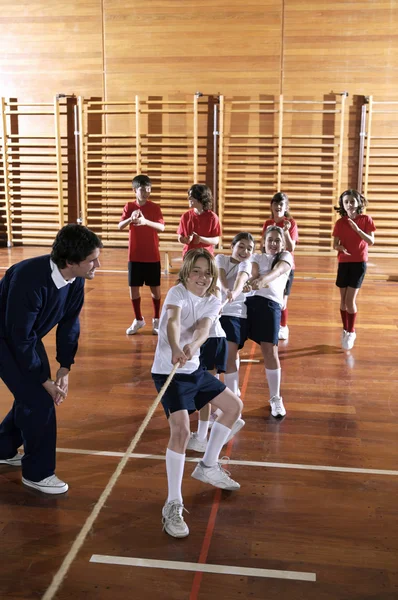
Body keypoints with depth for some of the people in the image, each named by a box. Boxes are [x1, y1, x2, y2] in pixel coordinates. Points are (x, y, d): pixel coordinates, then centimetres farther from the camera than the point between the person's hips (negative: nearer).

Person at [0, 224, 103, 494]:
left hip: (29, 336, 7)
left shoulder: (76, 280, -14)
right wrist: (45, 380, -21)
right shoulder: (29, 280, -36)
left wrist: (65, 368, -7)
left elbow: (70, 323, -2)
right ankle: (37, 472, 9)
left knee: (33, 394, 14)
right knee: (39, 401, -10)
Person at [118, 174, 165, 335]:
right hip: (135, 256, 1)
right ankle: (138, 320, 21)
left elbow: (162, 227, -17)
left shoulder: (155, 207, -3)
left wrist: (145, 221, -33)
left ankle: (156, 320, 20)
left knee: (155, 288, 5)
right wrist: (131, 218, -31)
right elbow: (120, 226, -11)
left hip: (152, 256, -1)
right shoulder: (129, 207, 1)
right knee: (133, 287, 5)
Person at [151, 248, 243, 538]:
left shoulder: (213, 302, 0)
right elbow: (172, 322, -38)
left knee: (234, 406, 17)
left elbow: (203, 329, -21)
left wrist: (192, 347, -44)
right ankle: (173, 505, -11)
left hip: (194, 368, 8)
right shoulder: (177, 293, -17)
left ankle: (208, 466, 34)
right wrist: (175, 349, -60)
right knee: (181, 429, -23)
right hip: (168, 371, -8)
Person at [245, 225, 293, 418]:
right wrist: (250, 282, -26)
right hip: (247, 301, 3)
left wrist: (263, 279, -32)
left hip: (270, 304, -2)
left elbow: (277, 271, -10)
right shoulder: (256, 257, 22)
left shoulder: (286, 257, 14)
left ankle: (276, 398, 10)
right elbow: (253, 273, 0)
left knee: (270, 352, -7)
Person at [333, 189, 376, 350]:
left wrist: (357, 229, -22)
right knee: (343, 299, 8)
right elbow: (335, 244, 2)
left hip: (359, 263, -3)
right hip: (343, 263, 3)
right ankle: (345, 329, 26)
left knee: (350, 300, -9)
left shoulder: (366, 219, -4)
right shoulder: (340, 222, 1)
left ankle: (351, 332, 8)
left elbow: (371, 242, -11)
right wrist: (341, 248, -21)